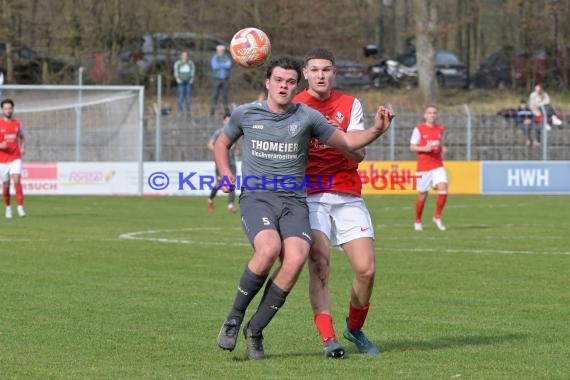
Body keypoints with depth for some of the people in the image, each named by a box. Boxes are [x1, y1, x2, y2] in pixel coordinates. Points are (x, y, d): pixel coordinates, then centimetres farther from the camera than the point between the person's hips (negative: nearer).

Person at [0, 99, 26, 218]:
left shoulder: (18, 123, 6)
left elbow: (21, 137, 21)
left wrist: (23, 148, 2)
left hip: (15, 158, 1)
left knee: (17, 181, -17)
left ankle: (20, 207, -17)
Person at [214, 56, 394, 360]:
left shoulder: (306, 117, 6)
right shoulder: (245, 114, 7)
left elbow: (346, 142, 16)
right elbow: (222, 144, 24)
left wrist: (376, 130, -2)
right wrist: (226, 174, 6)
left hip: (294, 201, 1)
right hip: (256, 197, -1)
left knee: (296, 259, -25)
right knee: (269, 248, -32)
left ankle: (255, 330, -8)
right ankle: (234, 318, -12)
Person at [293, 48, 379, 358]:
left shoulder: (350, 105, 9)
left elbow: (359, 153, -1)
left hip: (348, 197, 2)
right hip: (310, 196, -2)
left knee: (366, 269, -6)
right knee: (319, 266, -19)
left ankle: (355, 328, 18)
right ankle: (329, 339, -20)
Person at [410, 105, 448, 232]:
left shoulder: (440, 129, 10)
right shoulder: (419, 129, -3)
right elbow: (412, 147, -2)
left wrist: (442, 149, 2)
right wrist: (424, 148, -19)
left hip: (438, 165, 3)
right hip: (423, 167, -3)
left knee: (443, 188, -18)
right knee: (422, 194, 3)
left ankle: (437, 217, -1)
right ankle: (417, 221, 22)